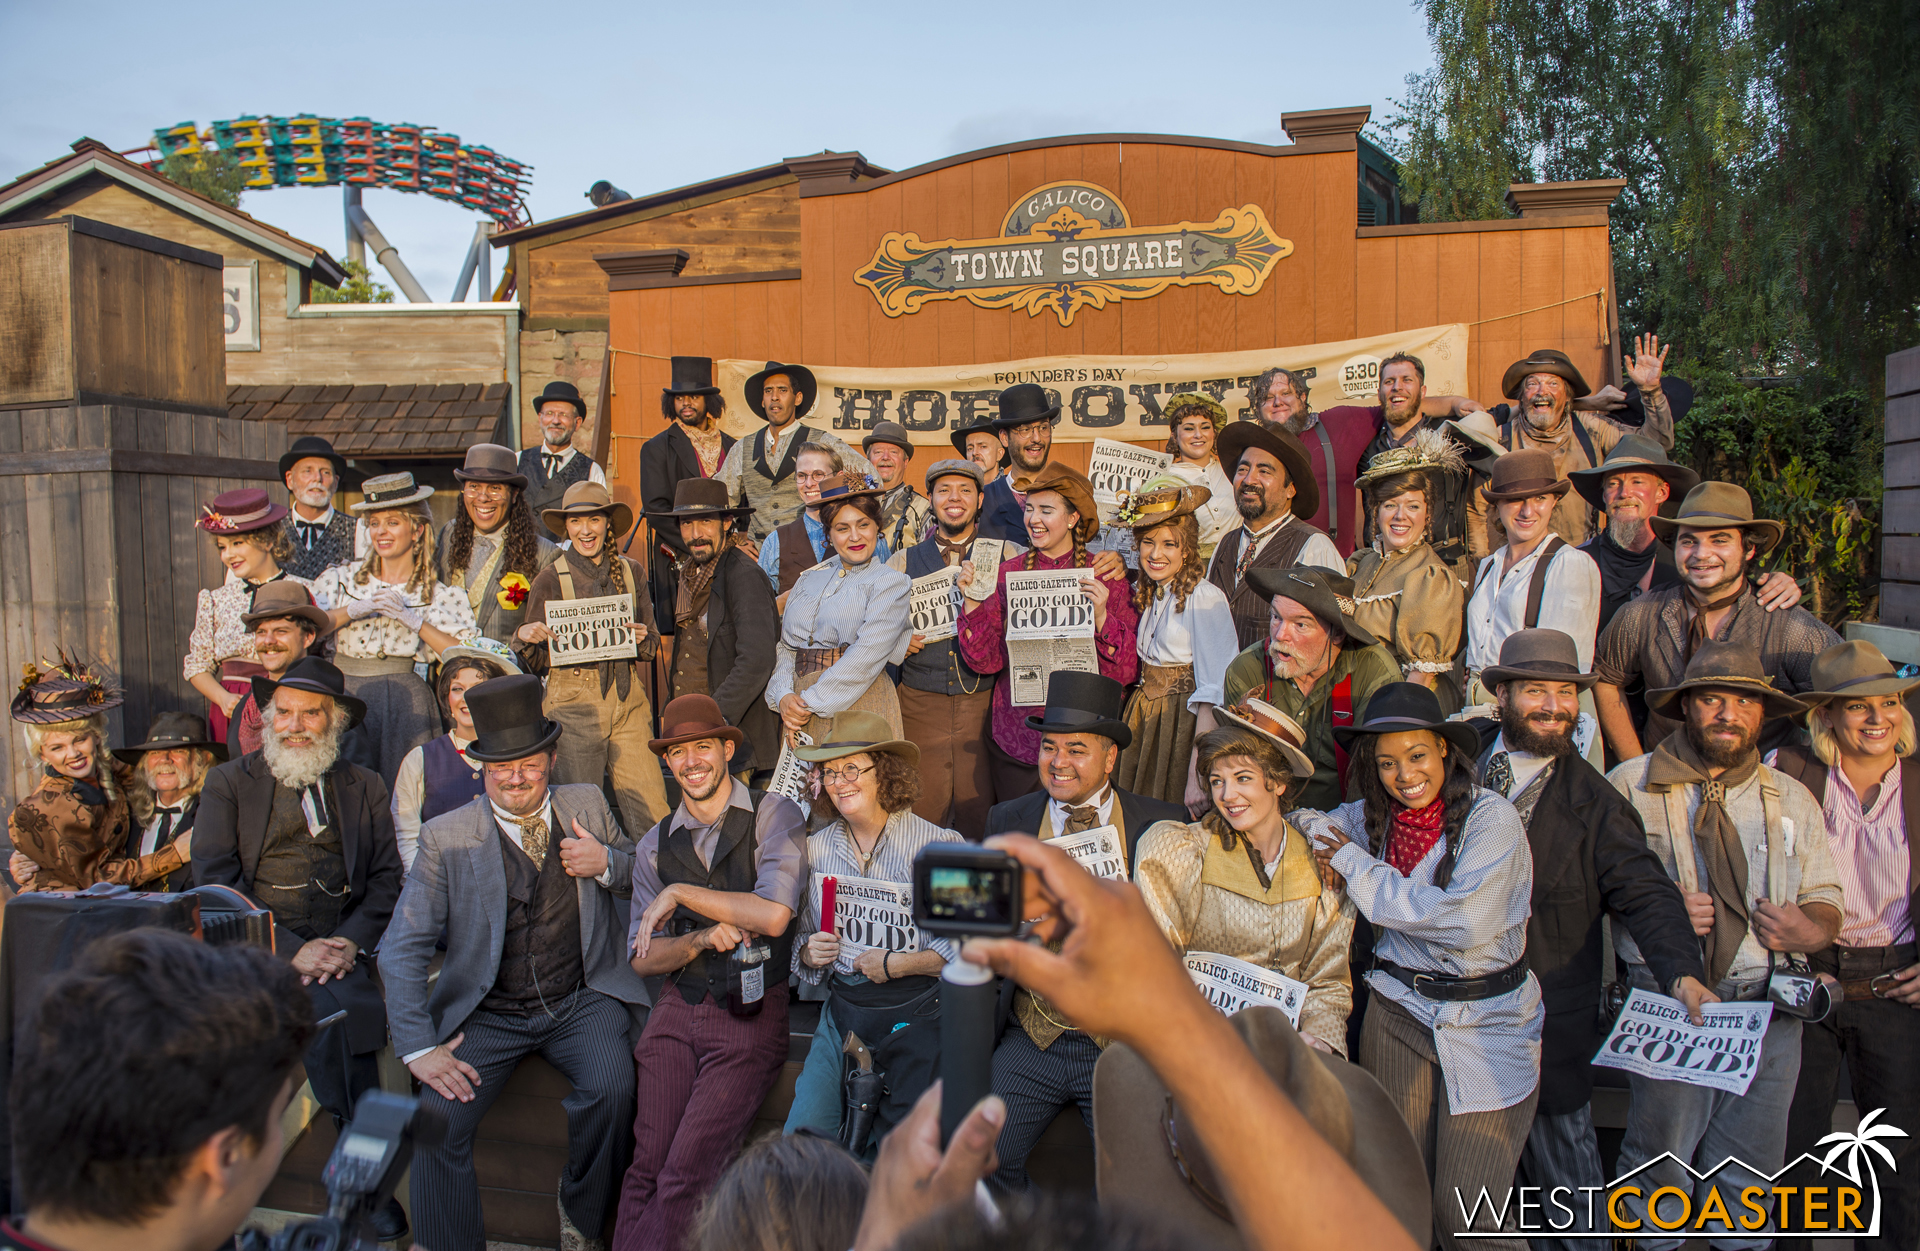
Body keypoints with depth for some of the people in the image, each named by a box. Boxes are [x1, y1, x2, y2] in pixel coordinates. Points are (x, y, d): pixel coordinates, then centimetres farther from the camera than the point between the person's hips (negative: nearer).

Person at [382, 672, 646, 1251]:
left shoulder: (588, 805, 6)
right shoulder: (446, 837, -1)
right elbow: (402, 947, -3)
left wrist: (608, 863, -8)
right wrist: (418, 1049, -13)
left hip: (582, 1001, 1)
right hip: (488, 1015, 0)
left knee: (611, 1087, -25)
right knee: (437, 1117, -23)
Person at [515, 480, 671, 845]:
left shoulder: (629, 572, 10)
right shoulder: (550, 580, -1)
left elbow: (653, 644, 17)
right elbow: (536, 663, 3)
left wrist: (642, 639, -5)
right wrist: (524, 637, -17)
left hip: (629, 700, 3)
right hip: (574, 702, -3)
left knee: (651, 812, -3)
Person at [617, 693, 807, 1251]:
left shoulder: (774, 816, -1)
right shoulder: (655, 845, 14)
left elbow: (774, 915, -15)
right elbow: (643, 957, 12)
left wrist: (681, 894, -8)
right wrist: (701, 940, -9)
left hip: (751, 1010, -4)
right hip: (677, 1009, 4)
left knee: (685, 1175, -16)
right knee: (646, 1168, -11)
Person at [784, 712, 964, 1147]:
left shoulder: (938, 845, -5)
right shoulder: (816, 849, 9)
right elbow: (801, 942, 19)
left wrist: (899, 964, -14)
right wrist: (809, 953, -3)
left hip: (917, 1012, -4)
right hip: (843, 1010, 4)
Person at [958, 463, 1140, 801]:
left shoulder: (1106, 575, -2)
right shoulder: (1008, 573, 3)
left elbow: (1128, 671, -7)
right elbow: (987, 661, -1)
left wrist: (1102, 615, -21)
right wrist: (972, 601, -12)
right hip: (1016, 735, 2)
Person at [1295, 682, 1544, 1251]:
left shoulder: (1490, 816, -14)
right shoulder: (1372, 816, 1)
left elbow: (1464, 921, -25)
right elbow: (1301, 822, 18)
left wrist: (1353, 863, -16)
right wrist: (1315, 832, -8)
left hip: (1487, 1027, -4)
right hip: (1398, 1014, 4)